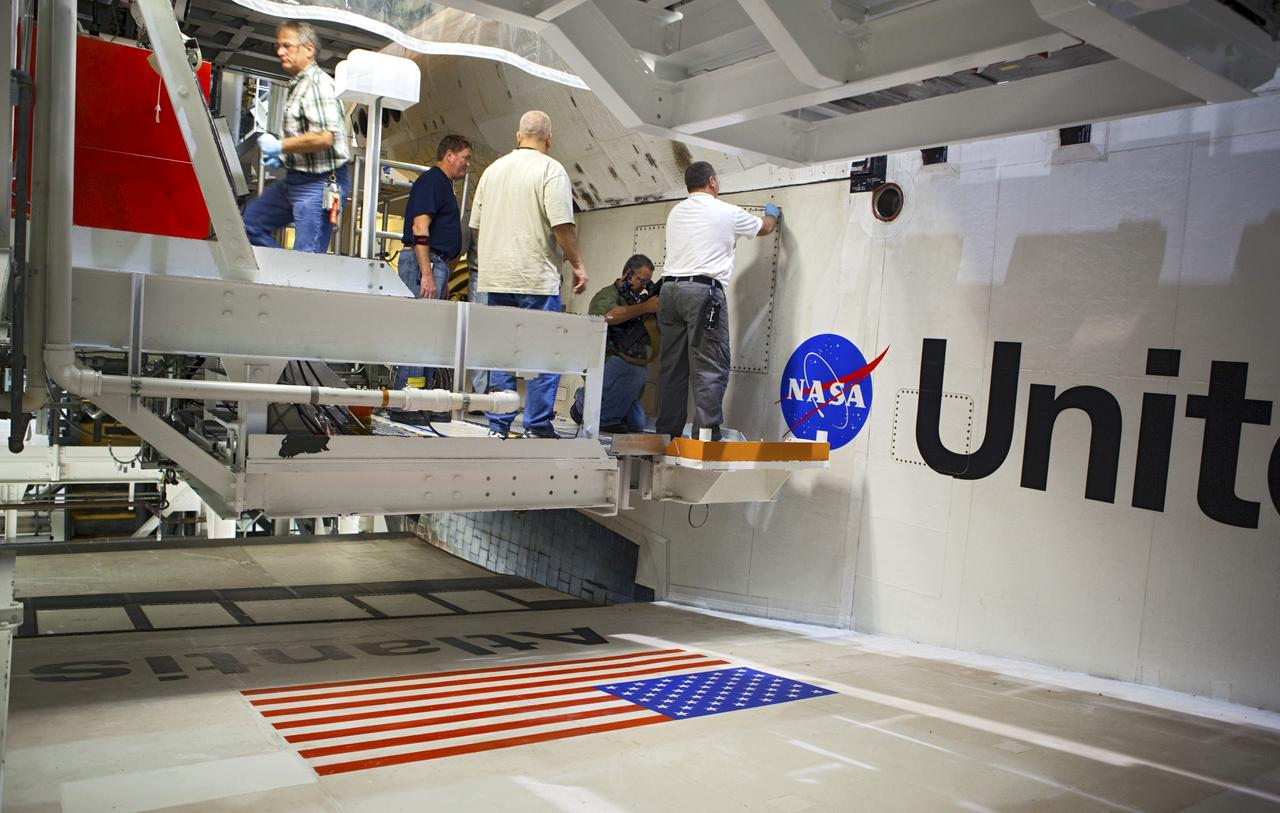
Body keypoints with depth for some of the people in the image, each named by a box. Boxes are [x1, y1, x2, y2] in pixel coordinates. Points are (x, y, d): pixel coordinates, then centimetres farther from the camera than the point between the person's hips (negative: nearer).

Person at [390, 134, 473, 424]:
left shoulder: (443, 185, 24)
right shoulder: (431, 180, -7)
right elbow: (420, 228, -17)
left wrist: (443, 279, 25)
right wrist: (426, 274, -24)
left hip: (436, 264, 11)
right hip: (423, 262, -11)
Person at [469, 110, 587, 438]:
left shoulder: (493, 169, 14)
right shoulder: (550, 169, -5)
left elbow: (476, 226, 17)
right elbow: (562, 224, -14)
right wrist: (577, 264, -4)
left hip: (495, 276, 6)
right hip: (536, 278, -6)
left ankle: (498, 426, 11)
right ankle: (537, 426, 1)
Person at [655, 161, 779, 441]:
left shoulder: (675, 213, 18)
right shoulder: (727, 212, 3)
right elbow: (764, 228, 20)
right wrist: (772, 214, 43)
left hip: (670, 289, 6)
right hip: (703, 291, -6)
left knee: (672, 365, 8)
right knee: (710, 367, -7)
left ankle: (667, 433, 10)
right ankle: (706, 434, -12)